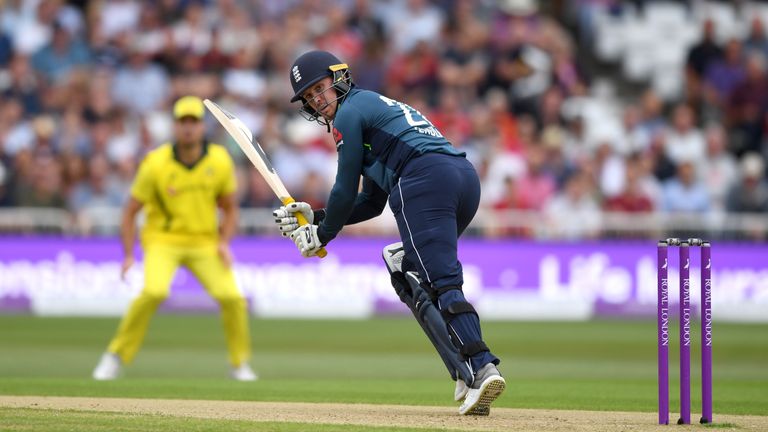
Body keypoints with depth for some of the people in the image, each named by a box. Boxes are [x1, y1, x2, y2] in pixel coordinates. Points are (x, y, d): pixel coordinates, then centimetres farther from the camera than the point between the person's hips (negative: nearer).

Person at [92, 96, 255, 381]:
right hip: (163, 240, -3)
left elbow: (230, 209, 8)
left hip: (204, 242, 3)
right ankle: (115, 357, -12)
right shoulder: (156, 164, -13)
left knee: (232, 297, -15)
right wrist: (129, 256, -11)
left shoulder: (220, 161, -6)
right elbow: (131, 211, -5)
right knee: (154, 291, -29)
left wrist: (224, 243, -8)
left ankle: (240, 365, 9)